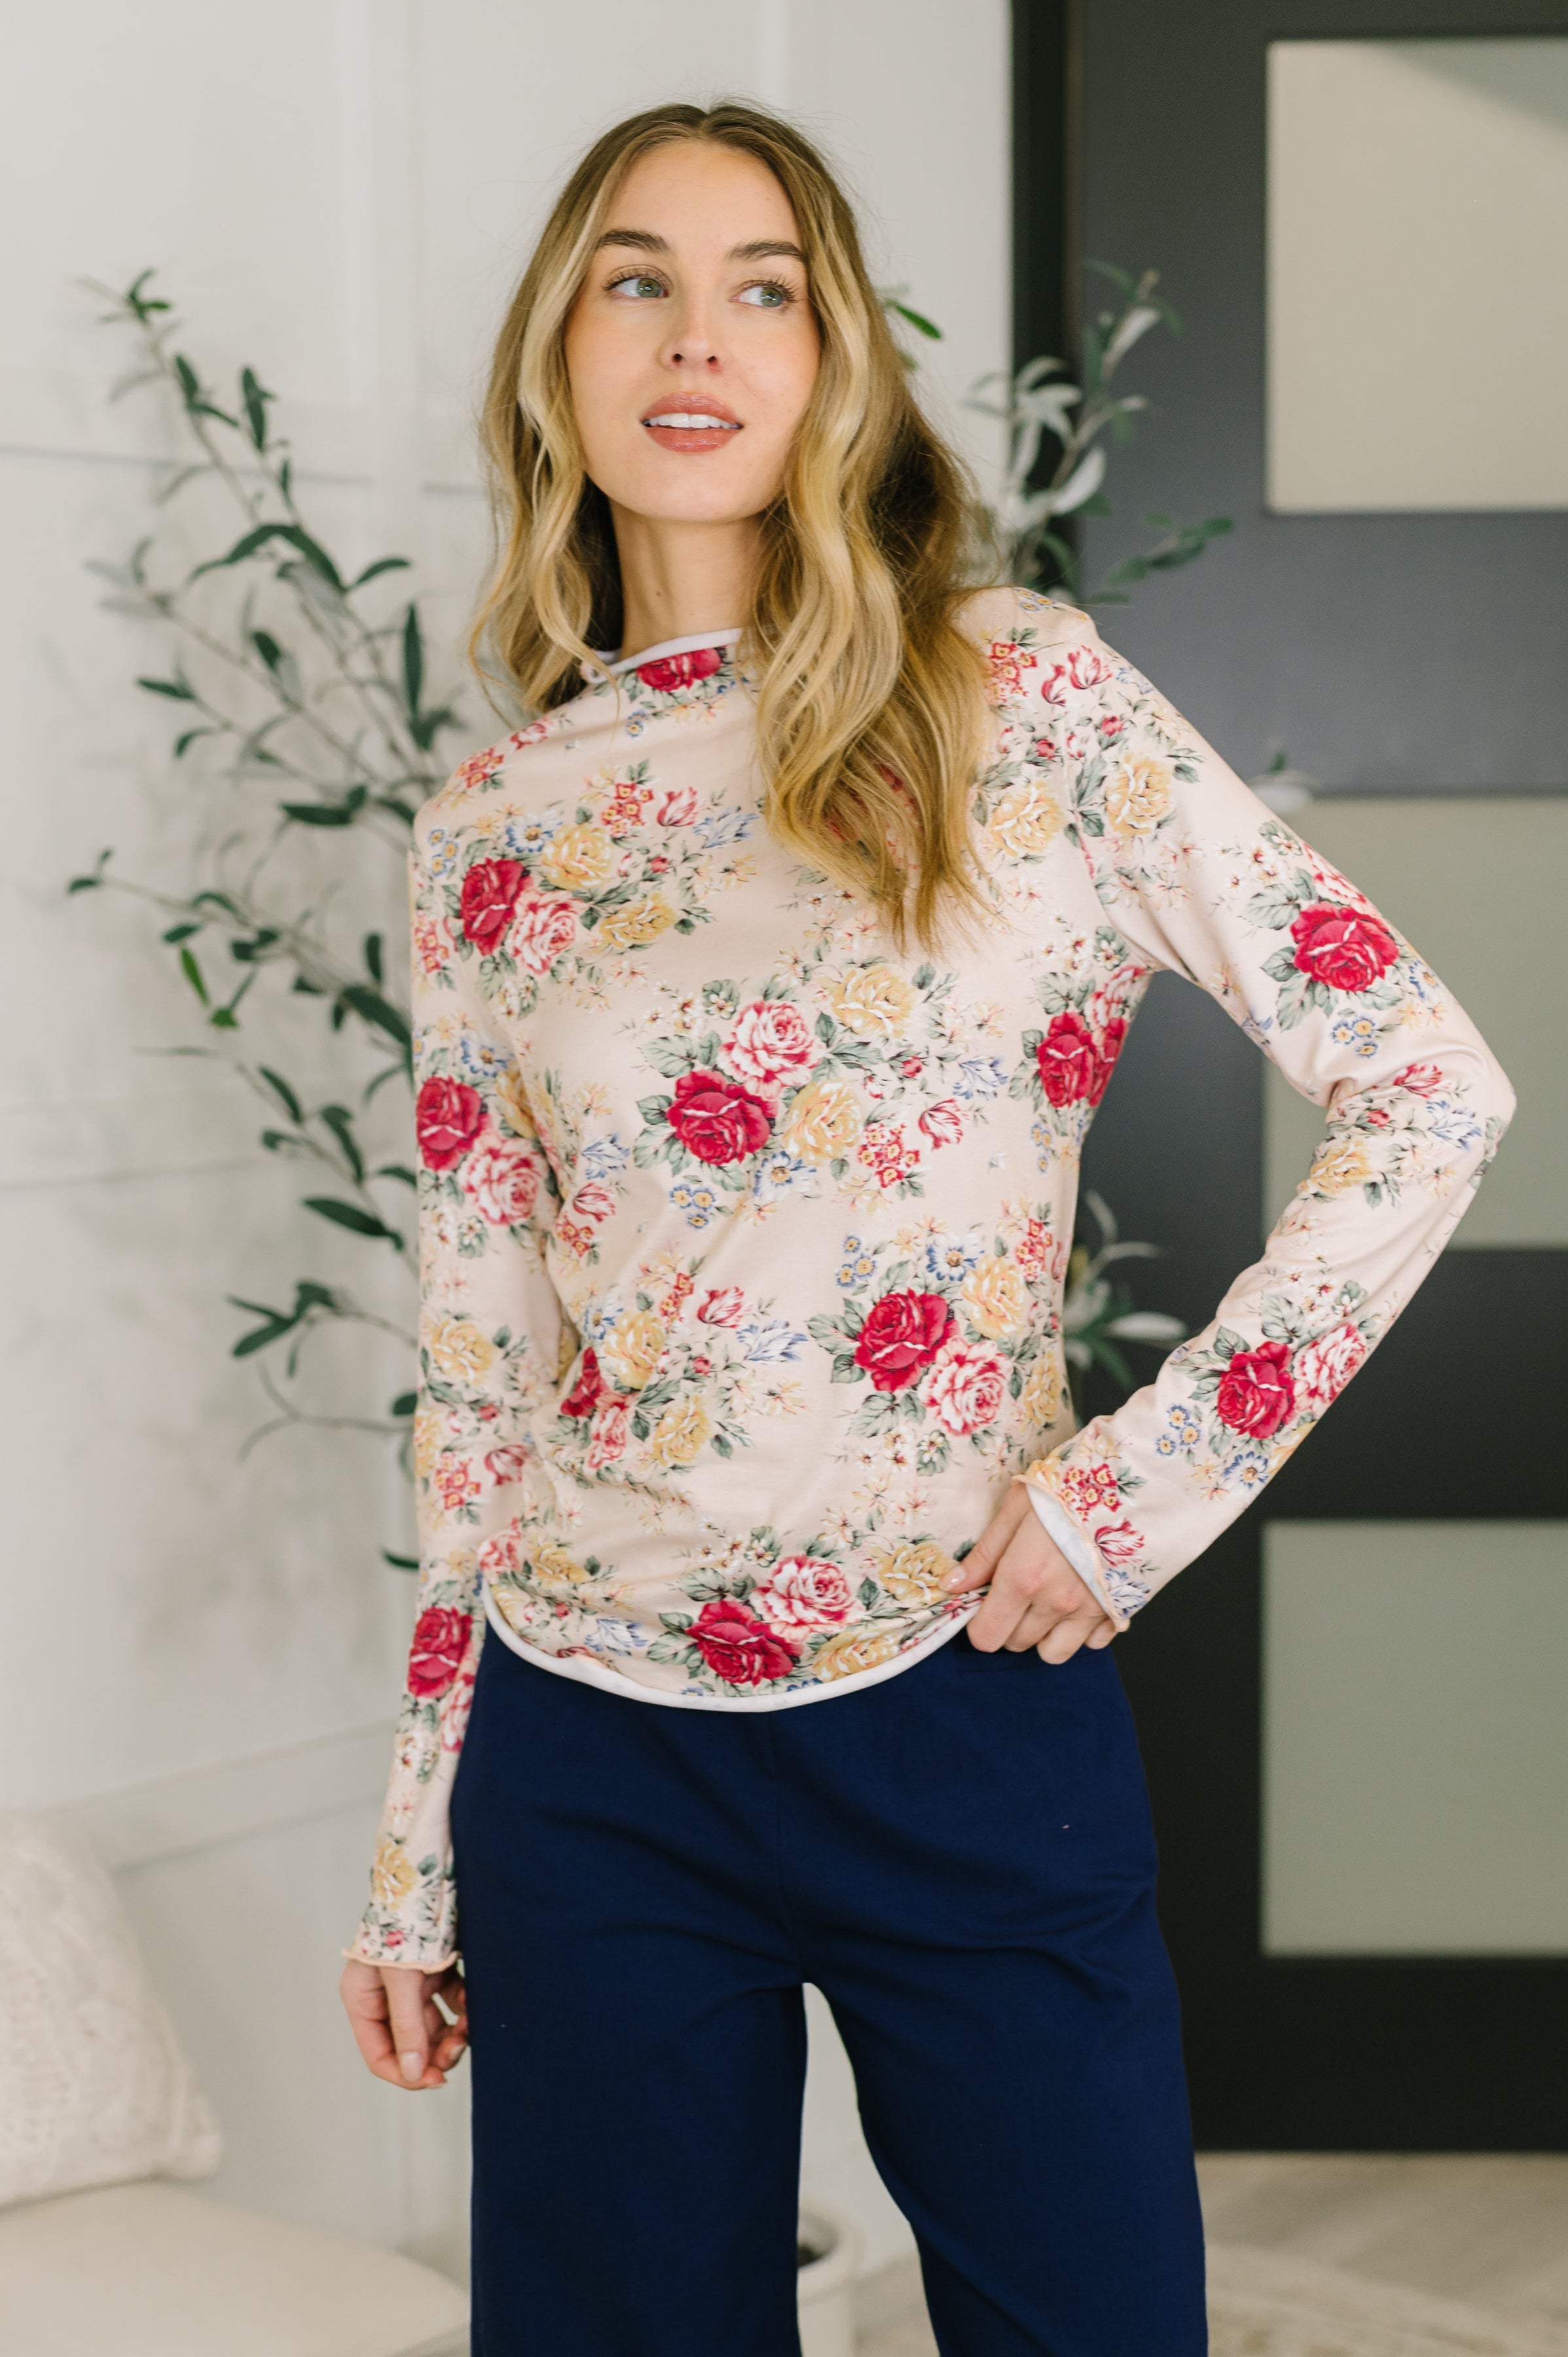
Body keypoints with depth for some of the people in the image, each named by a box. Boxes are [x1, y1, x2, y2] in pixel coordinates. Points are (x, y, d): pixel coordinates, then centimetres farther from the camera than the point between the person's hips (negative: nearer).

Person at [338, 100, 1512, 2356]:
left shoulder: (1024, 699, -4)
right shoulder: (492, 830, 5)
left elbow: (1432, 1088, -5)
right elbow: (478, 1361, 9)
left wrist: (1154, 1480, -10)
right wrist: (416, 1854, 10)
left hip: (972, 1714, -2)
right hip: (589, 1759, 2)